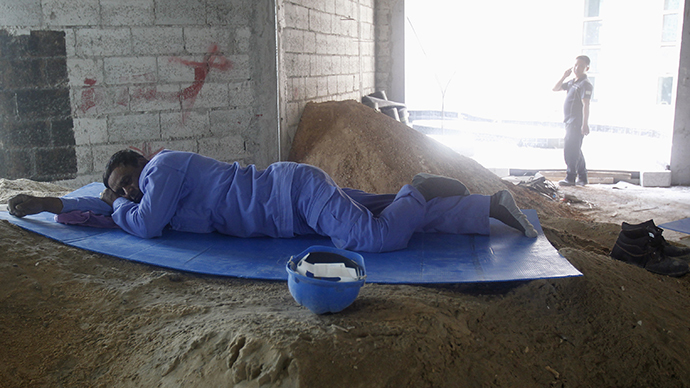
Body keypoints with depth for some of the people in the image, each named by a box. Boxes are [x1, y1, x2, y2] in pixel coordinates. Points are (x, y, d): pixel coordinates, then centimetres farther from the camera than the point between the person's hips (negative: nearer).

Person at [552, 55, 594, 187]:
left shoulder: (585, 84, -13)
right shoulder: (572, 82, 14)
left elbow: (586, 105, -20)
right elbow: (555, 88, 20)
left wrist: (585, 124, -25)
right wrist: (564, 76, 7)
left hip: (577, 122, -10)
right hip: (570, 121, 10)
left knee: (569, 150, -11)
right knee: (576, 150, 14)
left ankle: (570, 178, -6)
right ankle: (582, 178, 23)